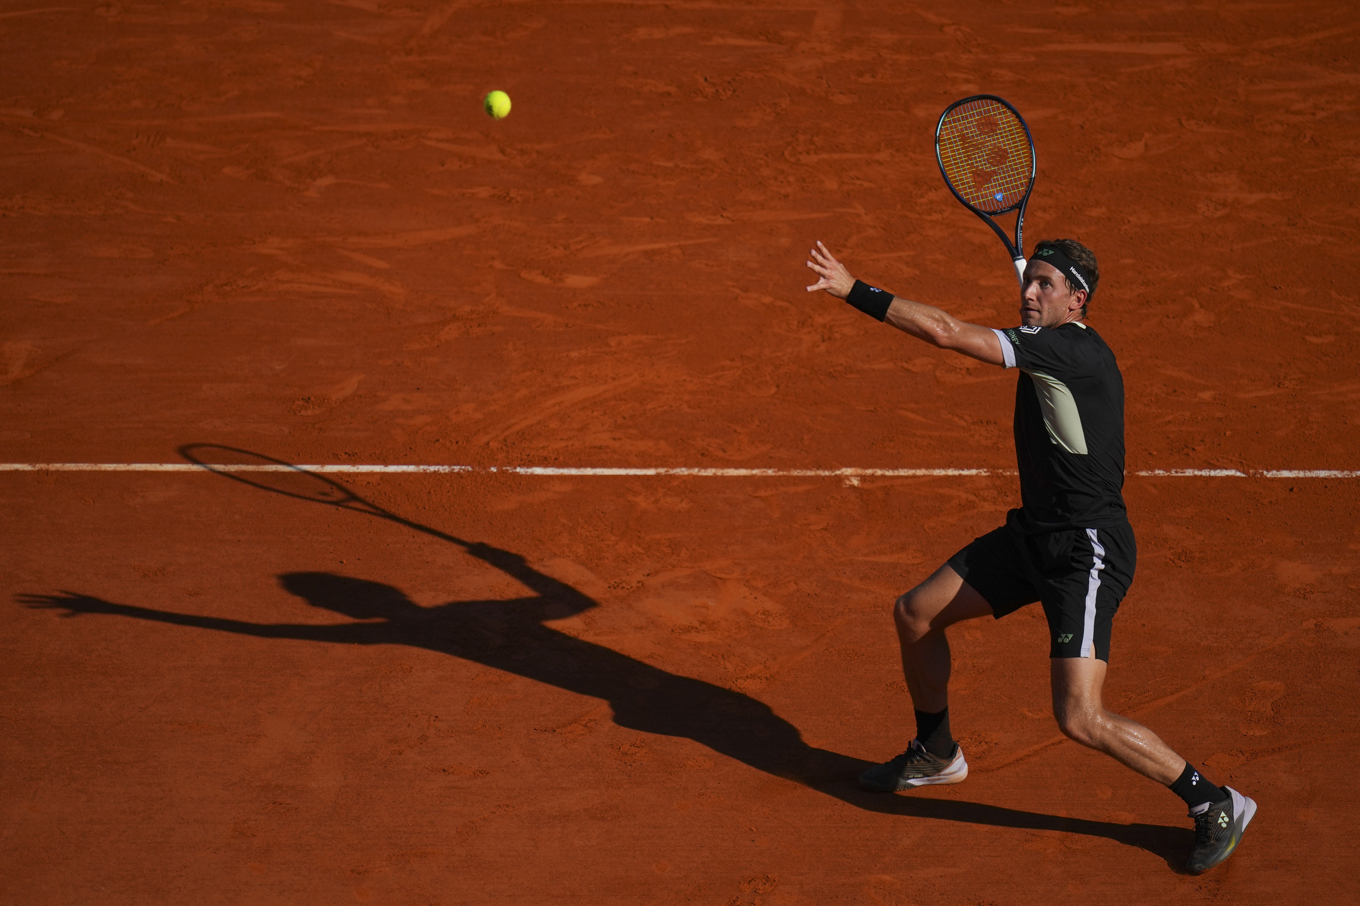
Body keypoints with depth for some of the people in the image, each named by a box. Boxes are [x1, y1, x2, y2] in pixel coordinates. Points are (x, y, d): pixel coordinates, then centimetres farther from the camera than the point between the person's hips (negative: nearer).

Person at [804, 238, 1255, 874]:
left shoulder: (1070, 349, -22)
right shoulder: (1050, 348, 6)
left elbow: (945, 332, -27)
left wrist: (855, 291, -22)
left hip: (1089, 549, -10)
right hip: (1036, 534, 10)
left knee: (1079, 719, -18)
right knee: (915, 614, 13)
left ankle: (1214, 804, 0)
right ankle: (936, 755, 37)